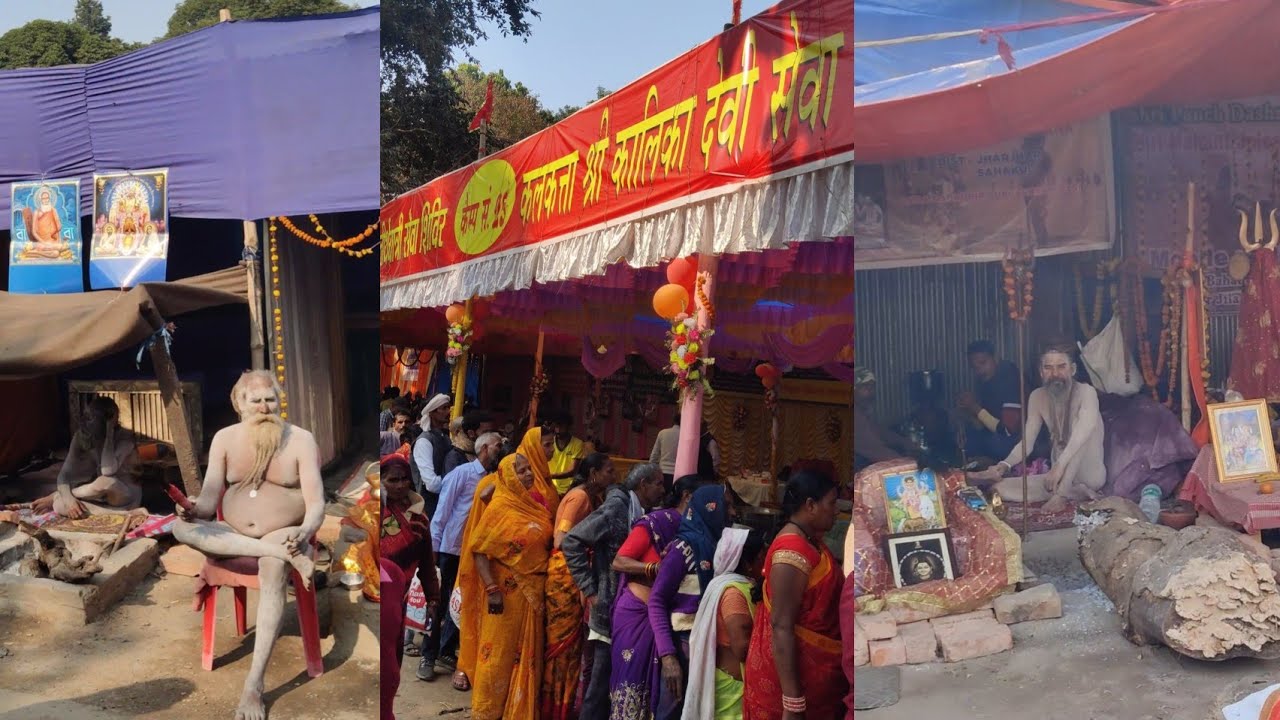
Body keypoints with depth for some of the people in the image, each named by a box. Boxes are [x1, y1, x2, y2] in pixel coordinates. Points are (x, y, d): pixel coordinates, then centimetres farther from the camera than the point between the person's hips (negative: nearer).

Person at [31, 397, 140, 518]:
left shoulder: (124, 437, -19)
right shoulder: (82, 436, -8)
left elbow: (108, 471, -34)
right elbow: (63, 475, -11)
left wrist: (109, 431, -30)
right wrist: (69, 500, -31)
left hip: (126, 495, -2)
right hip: (102, 496, 2)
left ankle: (54, 499, -13)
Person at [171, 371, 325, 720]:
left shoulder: (300, 439, -7)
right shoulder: (225, 438, 1)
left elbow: (316, 504, -12)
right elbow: (209, 500, -3)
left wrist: (304, 533, -34)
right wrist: (194, 511, -27)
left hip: (282, 532, -3)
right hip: (233, 534, 4)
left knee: (274, 569, -36)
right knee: (181, 527, -25)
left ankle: (254, 684, -37)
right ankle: (284, 553, -30)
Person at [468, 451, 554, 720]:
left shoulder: (539, 503, 4)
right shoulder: (500, 507, -13)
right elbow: (480, 551, -14)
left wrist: (549, 583, 7)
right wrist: (492, 589, -22)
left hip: (535, 591, 6)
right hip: (508, 592, -6)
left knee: (529, 650, 13)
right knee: (500, 651, 4)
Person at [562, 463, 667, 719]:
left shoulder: (646, 514, 10)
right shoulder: (616, 508, -12)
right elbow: (571, 541, -15)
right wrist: (589, 589, -15)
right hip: (612, 612, -7)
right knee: (602, 687, -1)